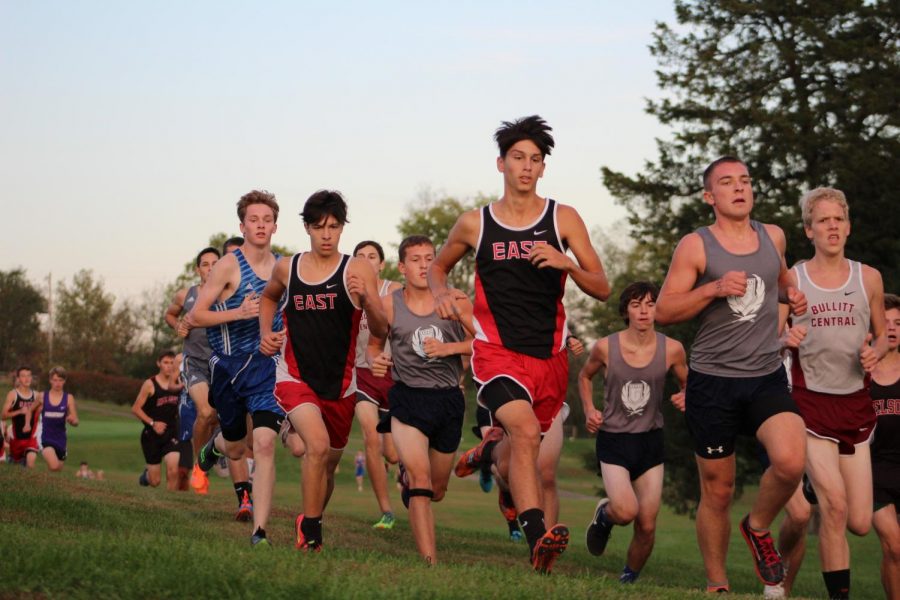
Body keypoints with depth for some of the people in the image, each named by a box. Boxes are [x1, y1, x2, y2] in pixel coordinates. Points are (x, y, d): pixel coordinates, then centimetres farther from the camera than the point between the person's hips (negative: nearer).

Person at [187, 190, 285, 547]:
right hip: (230, 366, -1)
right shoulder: (229, 266, -7)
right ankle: (213, 447, 57)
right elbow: (195, 316, -10)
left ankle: (259, 531, -16)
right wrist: (238, 312, -23)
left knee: (264, 443, -16)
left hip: (269, 365, 1)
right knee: (235, 446, 17)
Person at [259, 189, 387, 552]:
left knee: (329, 464, 16)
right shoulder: (287, 268, 1)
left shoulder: (358, 270, -6)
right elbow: (269, 297, 25)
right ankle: (309, 534, -12)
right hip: (294, 376, -1)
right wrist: (265, 332, 8)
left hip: (340, 383, 1)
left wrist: (366, 298, -30)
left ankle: (311, 522, 45)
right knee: (318, 445, -26)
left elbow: (380, 331, -12)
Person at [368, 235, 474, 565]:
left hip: (449, 399, 2)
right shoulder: (389, 305, -1)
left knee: (436, 490, 17)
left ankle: (407, 477, 54)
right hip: (408, 398, -2)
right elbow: (374, 343, 15)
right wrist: (376, 360, -8)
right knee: (420, 478, -22)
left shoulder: (456, 302, -1)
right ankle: (429, 561, -24)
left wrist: (448, 347, -15)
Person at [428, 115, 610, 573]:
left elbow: (602, 289, -1)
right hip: (497, 352, -3)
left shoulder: (563, 219, 2)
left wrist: (565, 264, -20)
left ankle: (490, 449, 54)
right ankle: (537, 536, -36)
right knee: (526, 431, -30)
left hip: (550, 356, 3)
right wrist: (441, 292, -1)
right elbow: (438, 265, 21)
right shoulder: (474, 223, 3)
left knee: (516, 459, 17)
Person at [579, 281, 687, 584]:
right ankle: (604, 514, 15)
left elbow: (688, 382, 11)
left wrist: (684, 397, -12)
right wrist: (589, 410, -2)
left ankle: (629, 578, 28)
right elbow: (585, 376, 12)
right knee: (626, 511, -22)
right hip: (613, 438, -2)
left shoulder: (672, 349, -8)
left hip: (650, 441, 2)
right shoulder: (606, 347, -9)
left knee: (647, 526, 2)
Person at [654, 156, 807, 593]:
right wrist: (714, 288, -19)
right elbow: (664, 312, -7)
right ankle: (716, 585, 21)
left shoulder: (773, 237, 9)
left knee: (791, 461, -24)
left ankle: (758, 527, 6)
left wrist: (791, 295, 9)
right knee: (717, 491, 4)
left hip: (767, 377, 3)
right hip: (713, 380, -2)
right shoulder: (695, 246, -4)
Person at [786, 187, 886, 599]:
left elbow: (881, 336, 16)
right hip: (811, 402, -3)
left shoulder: (868, 278, 6)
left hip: (855, 403, 3)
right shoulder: (790, 280, 0)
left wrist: (875, 353, -7)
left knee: (859, 524, 2)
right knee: (835, 506, -19)